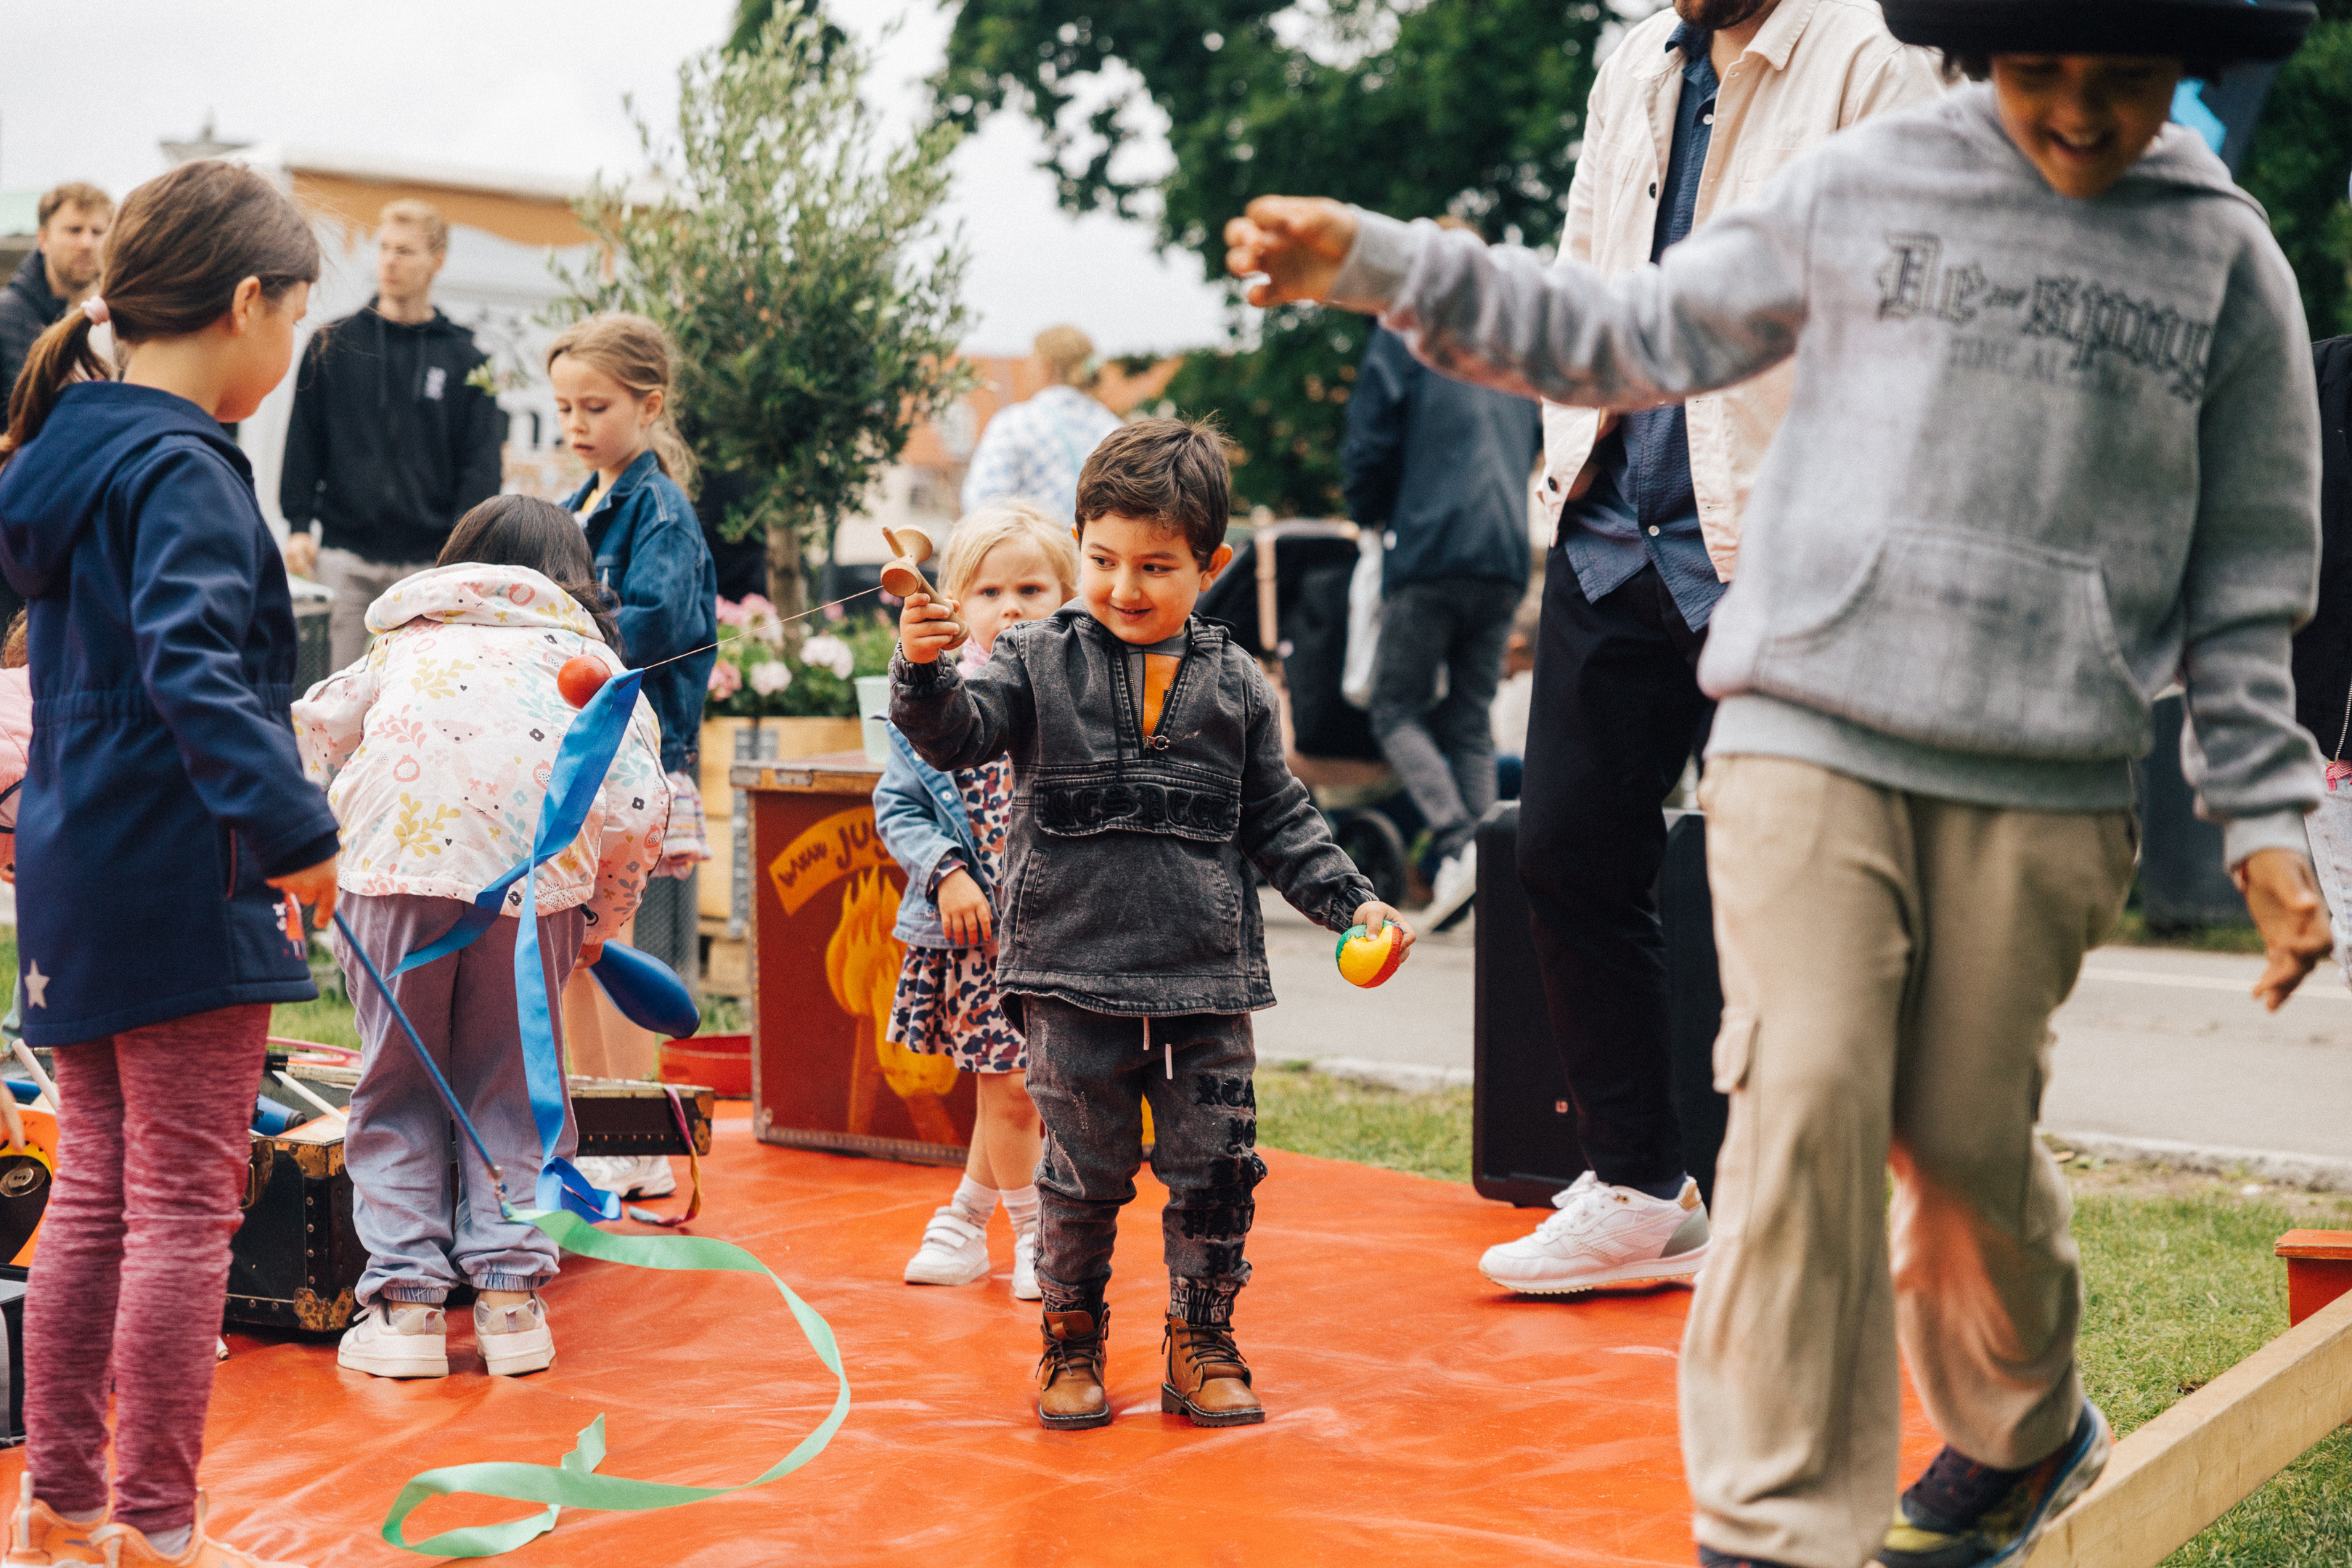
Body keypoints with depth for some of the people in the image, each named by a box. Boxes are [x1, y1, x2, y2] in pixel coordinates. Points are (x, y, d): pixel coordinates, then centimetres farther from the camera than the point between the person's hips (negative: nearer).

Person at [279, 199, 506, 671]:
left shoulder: (466, 360, 7)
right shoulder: (333, 344, 7)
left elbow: (481, 465, 5)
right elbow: (303, 441, 8)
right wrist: (298, 525, -1)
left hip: (429, 561, 0)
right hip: (345, 551, 0)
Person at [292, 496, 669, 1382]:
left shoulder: (406, 642, 32)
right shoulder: (590, 657, 26)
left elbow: (311, 735, 30)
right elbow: (637, 808, 11)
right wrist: (605, 922, 24)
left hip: (398, 853, 1)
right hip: (534, 874, 0)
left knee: (398, 1084, 11)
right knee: (512, 1085, 13)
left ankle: (404, 1299, 5)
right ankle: (509, 1292, 8)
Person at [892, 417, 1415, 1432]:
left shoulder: (1234, 684, 7)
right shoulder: (1039, 663, 2)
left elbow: (1279, 820, 12)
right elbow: (959, 735, -12)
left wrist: (1349, 901, 2)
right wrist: (922, 673, -31)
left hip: (1207, 978, 2)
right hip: (1075, 975, -2)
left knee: (1216, 1168, 6)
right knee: (1083, 1170, 6)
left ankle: (1201, 1343, 21)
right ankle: (1071, 1338, 24)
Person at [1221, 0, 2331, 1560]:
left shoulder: (2224, 257, 7)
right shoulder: (1862, 188, 6)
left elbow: (2247, 570, 11)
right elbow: (1631, 334, 12)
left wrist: (2266, 819, 7)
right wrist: (1376, 263, 5)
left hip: (2047, 786, 0)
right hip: (1811, 735, 0)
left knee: (1965, 1136, 5)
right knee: (1805, 1107, -11)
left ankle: (2024, 1433, 35)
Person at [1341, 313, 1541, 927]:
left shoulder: (1407, 331, 2)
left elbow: (1369, 443, 0)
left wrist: (1371, 514, 17)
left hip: (1430, 552, -5)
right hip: (1506, 560, 5)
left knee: (1397, 712, 1)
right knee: (1472, 723, 10)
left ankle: (1457, 842, -20)